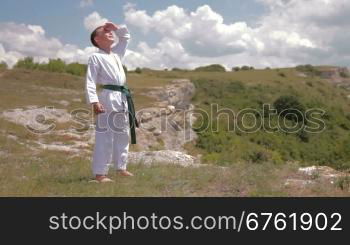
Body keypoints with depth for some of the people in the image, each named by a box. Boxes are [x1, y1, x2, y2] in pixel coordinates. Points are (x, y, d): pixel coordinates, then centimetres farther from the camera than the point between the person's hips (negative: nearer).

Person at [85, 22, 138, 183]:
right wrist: (94, 101, -22)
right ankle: (99, 173, -6)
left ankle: (121, 168, 26)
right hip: (108, 98, -8)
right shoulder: (95, 57, -4)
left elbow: (126, 37, 35)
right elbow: (90, 82, -11)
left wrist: (116, 28, 18)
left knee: (122, 134, 14)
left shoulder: (117, 53, 18)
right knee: (105, 136, -10)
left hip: (122, 98, 8)